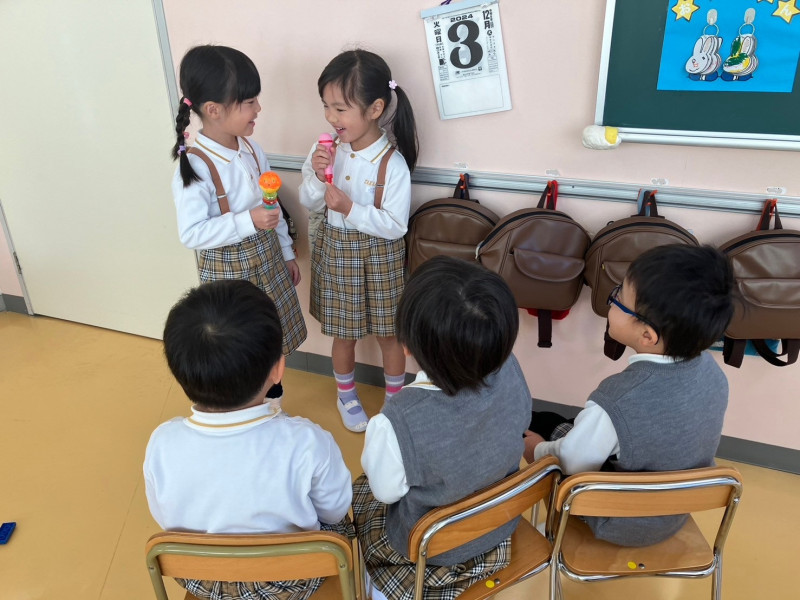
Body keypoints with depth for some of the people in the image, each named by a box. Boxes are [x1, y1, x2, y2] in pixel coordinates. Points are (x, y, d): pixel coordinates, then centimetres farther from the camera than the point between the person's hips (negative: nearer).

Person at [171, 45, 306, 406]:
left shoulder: (250, 149, -1)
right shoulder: (194, 167, -23)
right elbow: (191, 234, -24)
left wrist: (286, 252, 14)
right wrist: (248, 222, -31)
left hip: (268, 257, 7)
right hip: (227, 268, -7)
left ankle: (274, 410, 43)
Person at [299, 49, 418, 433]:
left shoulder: (392, 163, -21)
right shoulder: (325, 149, -8)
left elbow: (395, 226, -20)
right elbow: (309, 205, -1)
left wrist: (349, 208, -28)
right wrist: (317, 176, -20)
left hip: (378, 256, -3)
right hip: (335, 251, 3)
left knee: (387, 333, 15)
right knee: (343, 333, 18)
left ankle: (395, 397, 40)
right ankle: (346, 395, 43)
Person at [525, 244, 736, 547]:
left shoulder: (613, 406, -39)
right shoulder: (711, 370, -19)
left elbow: (567, 467, -22)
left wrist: (538, 450, -1)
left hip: (616, 526, -5)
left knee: (539, 423, 12)